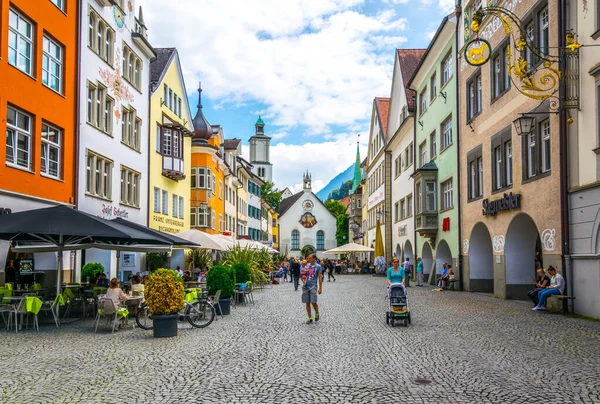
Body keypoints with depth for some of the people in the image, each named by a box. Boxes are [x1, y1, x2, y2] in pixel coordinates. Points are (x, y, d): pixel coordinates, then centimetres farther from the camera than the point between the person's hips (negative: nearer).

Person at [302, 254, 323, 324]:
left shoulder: (318, 266, -2)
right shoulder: (307, 266, 12)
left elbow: (320, 278, -4)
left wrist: (320, 288, -8)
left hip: (313, 286, -5)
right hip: (306, 286, 5)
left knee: (313, 302, -14)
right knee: (307, 303, 4)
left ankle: (317, 313, 15)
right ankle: (310, 318, 12)